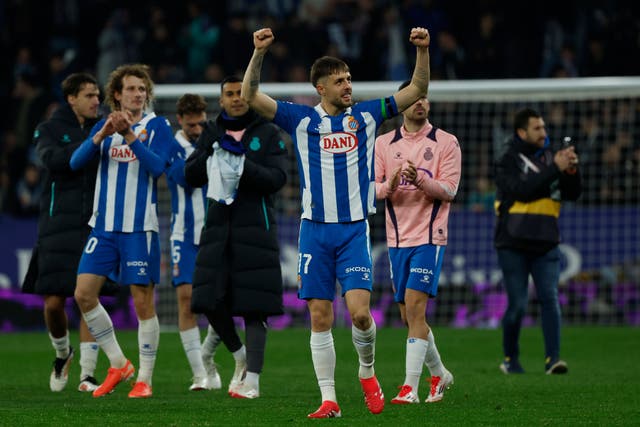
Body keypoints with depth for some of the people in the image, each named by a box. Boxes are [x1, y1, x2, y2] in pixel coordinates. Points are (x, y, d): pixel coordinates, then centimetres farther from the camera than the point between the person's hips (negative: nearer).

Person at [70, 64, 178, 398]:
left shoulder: (157, 126, -2)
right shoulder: (105, 126, 9)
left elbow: (157, 166, -16)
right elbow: (76, 162, -3)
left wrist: (130, 135, -26)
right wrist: (101, 135, -18)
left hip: (139, 228, -4)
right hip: (104, 226, 4)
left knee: (143, 302, -2)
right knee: (84, 294, -4)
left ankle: (144, 379, 6)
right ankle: (118, 364, 11)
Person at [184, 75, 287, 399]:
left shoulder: (268, 134, 3)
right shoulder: (211, 132, 13)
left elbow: (277, 179, -8)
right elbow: (192, 177, 6)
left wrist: (243, 164, -22)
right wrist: (212, 151, -11)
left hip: (255, 225, -4)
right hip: (218, 224, 4)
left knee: (253, 306, -7)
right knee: (210, 301, -2)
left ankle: (252, 379, -3)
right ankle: (240, 355, 23)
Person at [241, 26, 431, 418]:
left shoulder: (366, 116, 7)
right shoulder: (302, 120, 3)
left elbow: (417, 90, 9)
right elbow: (251, 96, -4)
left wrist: (423, 50, -6)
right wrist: (259, 54, -18)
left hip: (354, 230, 0)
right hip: (315, 228, 0)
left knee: (360, 311, -13)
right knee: (320, 317, 0)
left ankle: (367, 371, 15)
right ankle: (328, 398, 5)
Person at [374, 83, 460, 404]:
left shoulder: (446, 143, 0)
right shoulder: (383, 143, 9)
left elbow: (449, 190, -7)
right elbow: (372, 189, 4)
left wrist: (421, 179, -25)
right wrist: (389, 185, -18)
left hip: (429, 236, -4)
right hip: (397, 238, 4)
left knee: (415, 305, -16)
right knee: (408, 315, 8)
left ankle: (410, 387, -17)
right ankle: (439, 374, 29)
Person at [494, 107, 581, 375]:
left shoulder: (550, 156, 10)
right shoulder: (508, 162, -2)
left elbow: (573, 194, 8)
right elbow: (522, 190, -20)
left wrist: (571, 170, -11)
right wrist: (554, 169, -21)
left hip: (545, 244, 3)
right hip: (514, 245, -3)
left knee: (549, 298, -11)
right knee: (517, 305, -2)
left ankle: (553, 358, -17)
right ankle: (510, 358, 15)